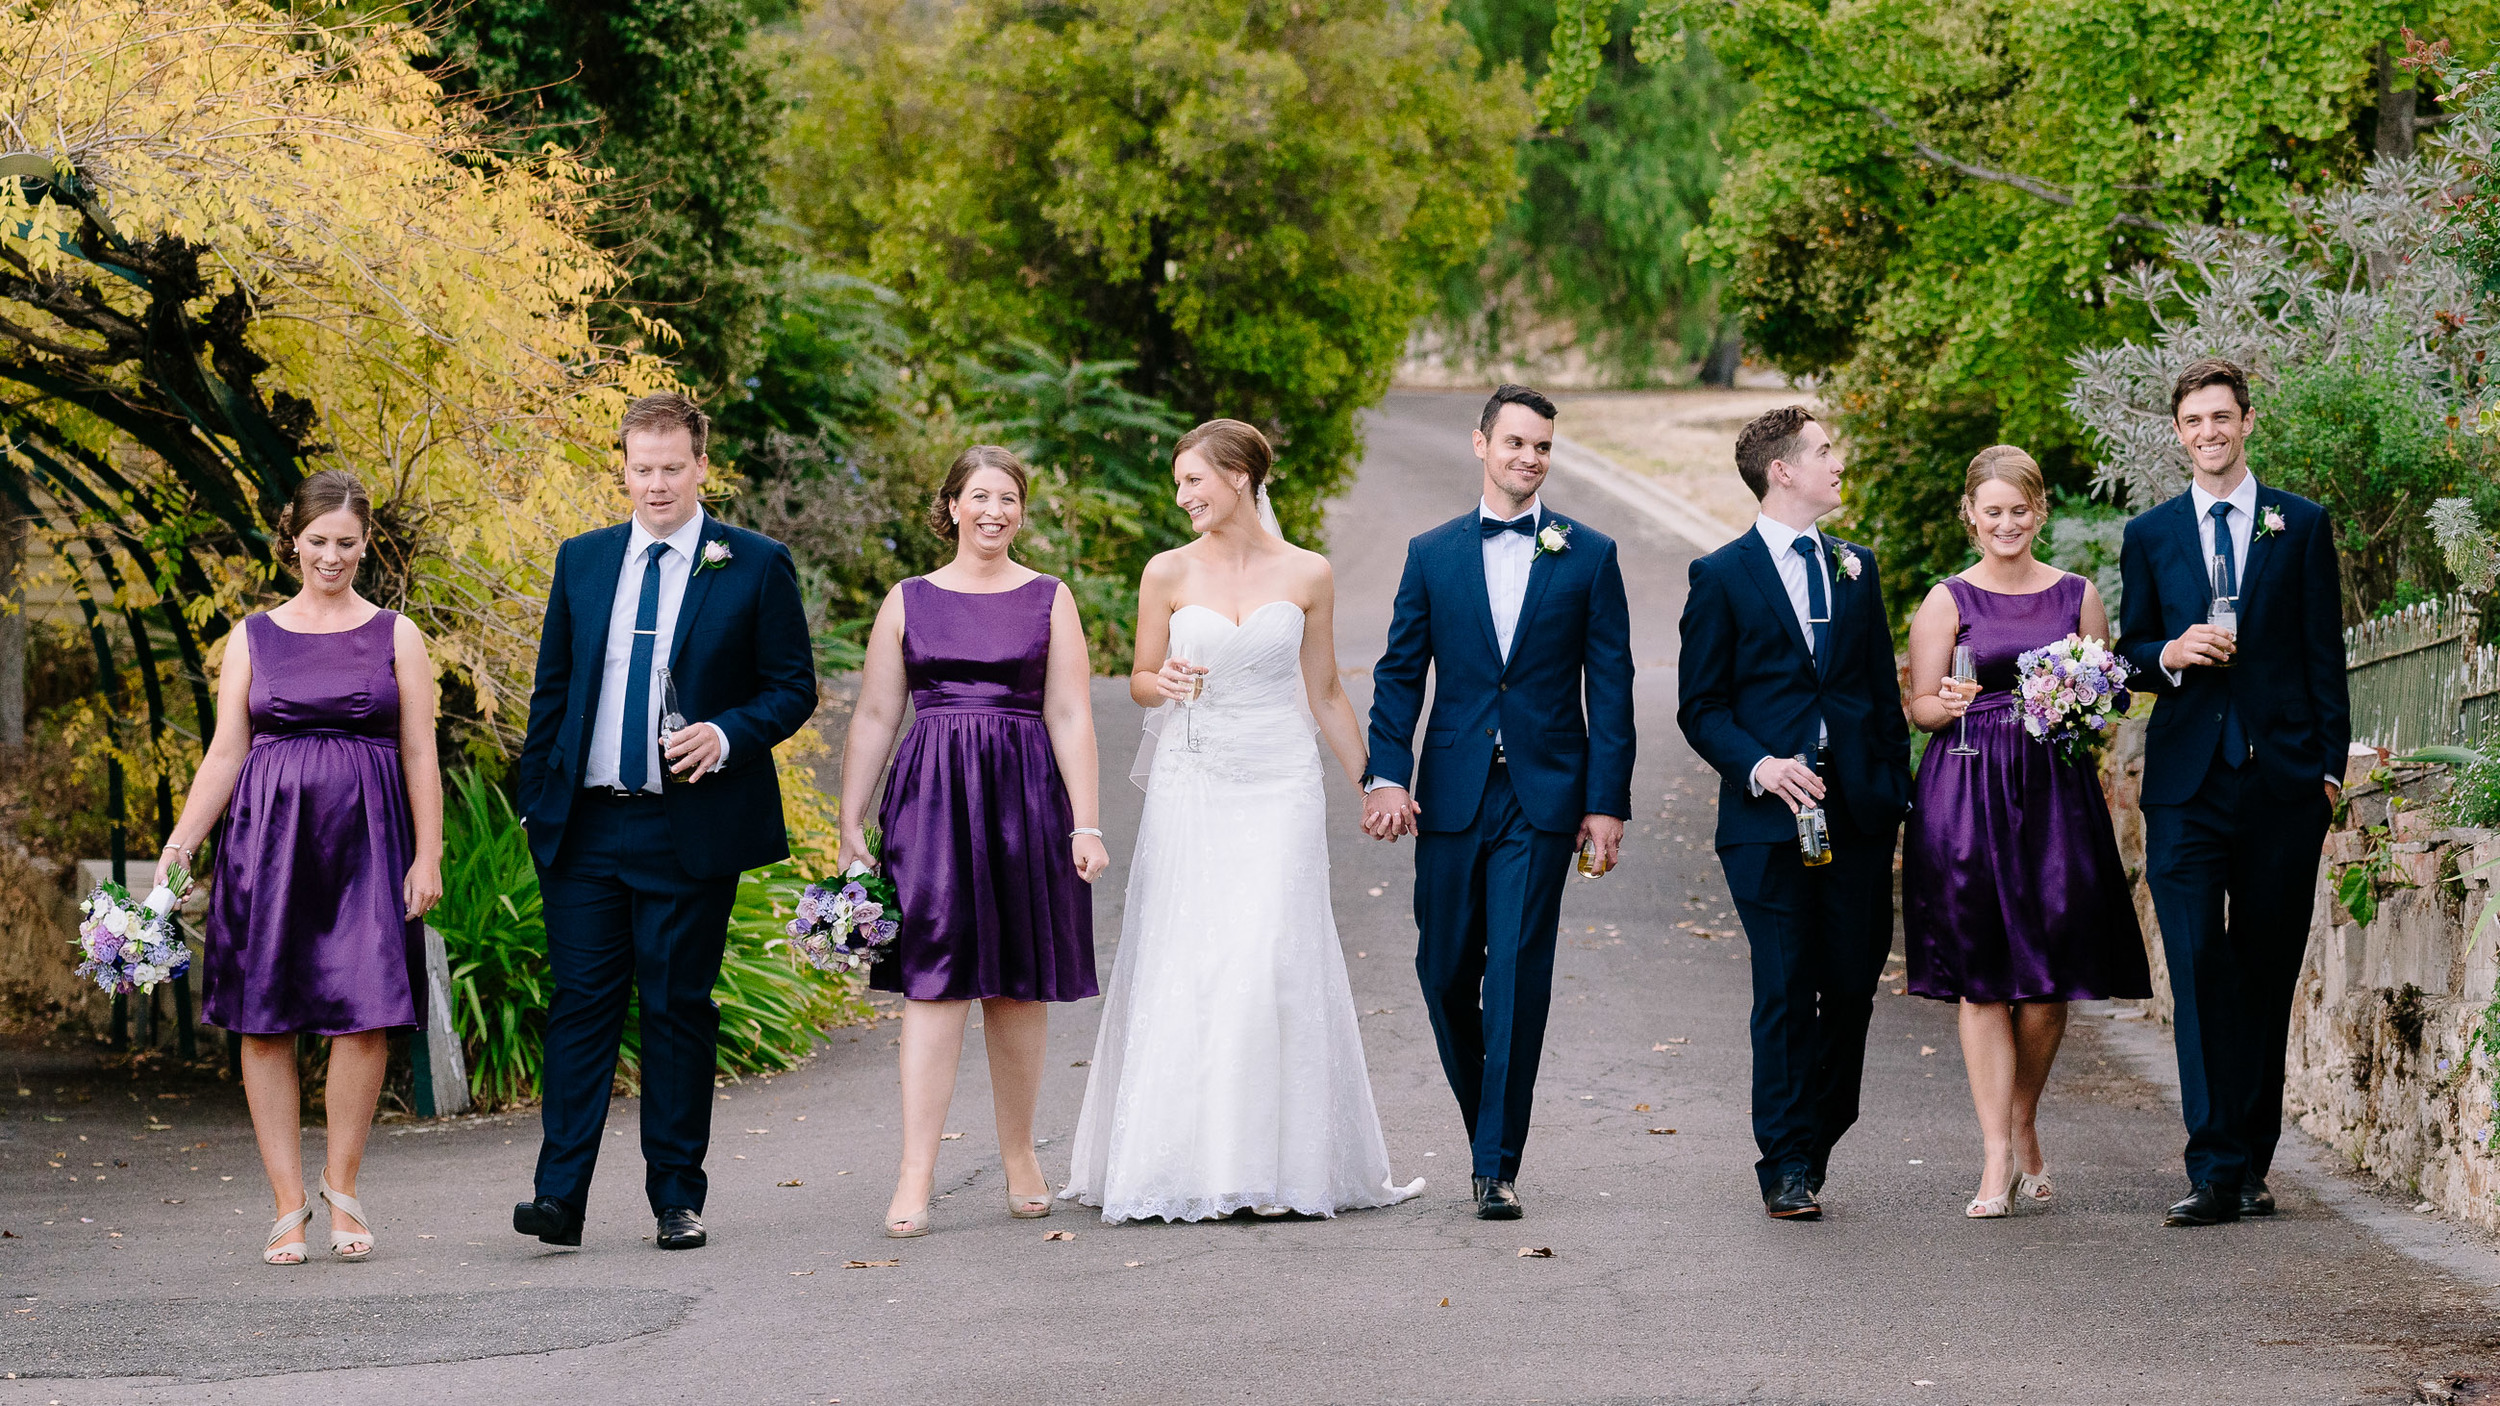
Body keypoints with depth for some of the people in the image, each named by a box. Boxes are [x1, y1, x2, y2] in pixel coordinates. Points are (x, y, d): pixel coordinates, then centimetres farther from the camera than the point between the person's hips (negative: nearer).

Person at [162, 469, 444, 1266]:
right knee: (266, 1023, -2)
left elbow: (420, 756, 6)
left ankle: (340, 1184, 10)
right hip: (269, 838, 1)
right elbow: (225, 753, 8)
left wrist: (428, 855, -2)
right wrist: (179, 847, -1)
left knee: (366, 1014, -9)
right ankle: (289, 1203, 5)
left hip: (365, 841, -1)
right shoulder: (254, 637, 10)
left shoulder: (396, 637, 9)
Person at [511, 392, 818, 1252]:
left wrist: (726, 736, -17)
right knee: (581, 1004, -2)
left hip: (692, 826, -2)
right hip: (584, 827, 3)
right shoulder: (582, 561, 11)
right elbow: (552, 688, 15)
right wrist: (535, 797, 8)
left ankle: (677, 1200, 11)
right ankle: (560, 1196, -4)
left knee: (679, 1012, 3)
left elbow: (794, 688, 1)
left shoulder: (755, 566, 0)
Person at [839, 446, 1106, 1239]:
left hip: (1025, 800, 1)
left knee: (1019, 987, 6)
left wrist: (1086, 824, -5)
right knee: (933, 983, -9)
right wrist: (851, 826, 5)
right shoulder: (909, 602, 8)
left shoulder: (1049, 600, 7)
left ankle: (1019, 1156, 21)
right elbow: (874, 719, 9)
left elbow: (1071, 717, 2)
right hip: (931, 799, 0)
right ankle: (915, 1179, -13)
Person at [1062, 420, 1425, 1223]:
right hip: (1191, 787, 1)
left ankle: (1282, 1163, 1)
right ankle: (1183, 1162, 3)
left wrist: (1369, 785, 13)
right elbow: (1141, 681, 10)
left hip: (1280, 786, -1)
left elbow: (1323, 693, 11)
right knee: (1182, 969, -3)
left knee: (1271, 966, -6)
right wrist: (1163, 684, -14)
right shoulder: (1168, 574, 3)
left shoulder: (1306, 576, 3)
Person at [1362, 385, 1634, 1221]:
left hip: (1543, 798, -2)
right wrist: (1386, 776, -7)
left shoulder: (1588, 556, 5)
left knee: (1518, 975, -9)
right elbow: (1399, 675, 7)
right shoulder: (1433, 555, 9)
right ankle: (1487, 1127, 26)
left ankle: (1498, 1164, -6)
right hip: (1452, 797, 2)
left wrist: (1608, 804, -4)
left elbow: (1610, 687, 3)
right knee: (1445, 972, 5)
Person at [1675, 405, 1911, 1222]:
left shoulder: (1855, 568, 15)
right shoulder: (1723, 577, 2)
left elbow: (1883, 689, 17)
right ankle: (1787, 1167, 0)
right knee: (1785, 992, -6)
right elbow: (1700, 706, 0)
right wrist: (1759, 767, -15)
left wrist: (1894, 788, 7)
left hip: (1858, 810, 4)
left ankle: (1814, 1147, 18)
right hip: (1769, 815, -4)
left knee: (1852, 987, 3)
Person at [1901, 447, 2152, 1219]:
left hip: (2057, 791, 2)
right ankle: (1999, 1156, -3)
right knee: (1981, 979, -5)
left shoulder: (2078, 596, 11)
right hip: (1967, 791, -2)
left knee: (2049, 979, 0)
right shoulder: (1948, 601, 4)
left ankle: (2023, 1125, 22)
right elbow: (1920, 705, 3)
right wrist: (1949, 704, -18)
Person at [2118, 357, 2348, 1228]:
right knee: (2199, 970, -9)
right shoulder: (2150, 535, 11)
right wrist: (2170, 655, -9)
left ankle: (2252, 1162, 12)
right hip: (2188, 779, 0)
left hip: (2281, 776, 0)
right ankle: (2216, 1171, -12)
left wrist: (2330, 766, 1)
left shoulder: (2301, 527, 8)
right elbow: (2131, 654, 14)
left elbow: (2325, 655, 7)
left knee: (2268, 973, 4)